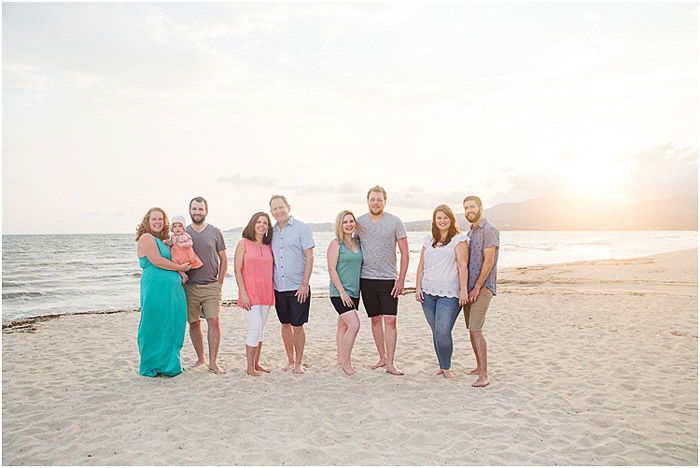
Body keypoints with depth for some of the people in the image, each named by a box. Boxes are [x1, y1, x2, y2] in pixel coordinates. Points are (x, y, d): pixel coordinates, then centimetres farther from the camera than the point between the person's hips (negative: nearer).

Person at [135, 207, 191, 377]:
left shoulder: (161, 241, 22)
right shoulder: (146, 238, -5)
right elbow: (156, 261, -14)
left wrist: (181, 273, 3)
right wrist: (180, 268, -5)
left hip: (172, 288, 9)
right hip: (156, 287, -9)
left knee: (172, 327, 10)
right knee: (155, 327, -1)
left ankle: (168, 365, 21)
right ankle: (151, 367, 11)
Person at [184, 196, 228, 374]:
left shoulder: (215, 232, 4)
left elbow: (223, 260, 8)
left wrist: (220, 282, 2)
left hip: (211, 286, -1)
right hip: (190, 286, 1)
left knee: (214, 321, -9)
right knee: (194, 324, 6)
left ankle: (213, 362, -4)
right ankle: (200, 358, 20)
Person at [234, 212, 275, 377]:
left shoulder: (268, 246, 10)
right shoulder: (244, 243, -3)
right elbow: (237, 270, -6)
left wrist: (273, 292, 7)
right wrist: (243, 293, -13)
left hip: (266, 293, 5)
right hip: (250, 292, -5)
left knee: (260, 329, 10)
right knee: (255, 328, -10)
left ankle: (256, 363, 19)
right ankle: (250, 367, 2)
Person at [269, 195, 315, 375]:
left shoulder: (301, 228, -5)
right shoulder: (272, 231, 10)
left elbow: (309, 257, -8)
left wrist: (304, 284, -12)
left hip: (298, 287, -5)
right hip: (278, 287, 5)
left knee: (298, 326, 2)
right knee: (285, 325, 13)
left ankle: (299, 362, 17)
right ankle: (290, 360, 26)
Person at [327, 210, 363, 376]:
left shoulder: (358, 243, 12)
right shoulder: (335, 244, -7)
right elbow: (332, 270, -12)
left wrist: (359, 291, 14)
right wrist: (342, 291, -16)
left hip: (354, 293, 6)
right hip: (339, 293, -6)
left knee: (344, 326, 14)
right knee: (354, 325, -15)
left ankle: (341, 359, 25)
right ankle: (346, 362, -2)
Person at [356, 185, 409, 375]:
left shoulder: (394, 222, -3)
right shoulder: (359, 222, 5)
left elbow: (404, 252, -1)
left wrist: (401, 279, -8)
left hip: (388, 278, -2)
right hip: (366, 278, 3)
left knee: (390, 320, -6)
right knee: (375, 319, 10)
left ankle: (390, 363, -1)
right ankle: (382, 357, 22)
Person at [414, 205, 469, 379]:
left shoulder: (459, 239, 0)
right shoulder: (428, 240, 15)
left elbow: (462, 266, -7)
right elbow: (421, 266, 16)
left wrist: (463, 290, -13)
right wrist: (418, 287, 7)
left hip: (449, 294, -5)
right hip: (428, 293, 5)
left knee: (443, 332, -11)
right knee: (436, 332, 9)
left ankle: (447, 368, 8)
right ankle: (442, 366, 22)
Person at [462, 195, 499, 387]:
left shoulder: (489, 230, -9)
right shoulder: (470, 232, 19)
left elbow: (489, 261, -16)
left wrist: (477, 288, -18)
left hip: (482, 287, -9)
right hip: (468, 288, 9)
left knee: (475, 329, -15)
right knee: (471, 330, 11)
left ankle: (484, 375, -13)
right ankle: (480, 367, 21)